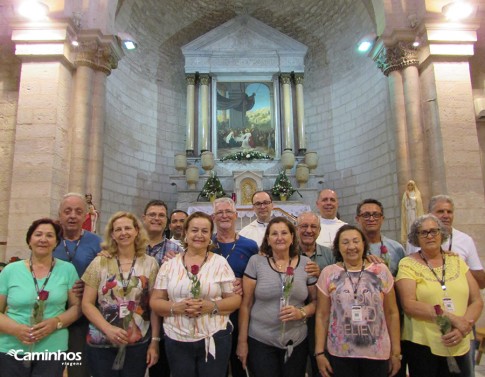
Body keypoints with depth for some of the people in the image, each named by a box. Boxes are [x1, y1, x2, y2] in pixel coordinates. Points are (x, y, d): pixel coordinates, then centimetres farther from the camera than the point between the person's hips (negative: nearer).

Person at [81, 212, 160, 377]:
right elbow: (87, 304, -2)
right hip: (101, 344, 0)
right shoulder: (100, 262, -2)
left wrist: (155, 341, -2)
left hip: (138, 344, 0)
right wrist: (108, 329, -14)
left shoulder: (150, 263, -1)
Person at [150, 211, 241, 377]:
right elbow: (155, 302, 3)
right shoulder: (169, 265, 2)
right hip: (176, 341, 1)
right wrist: (176, 307, -15)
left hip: (214, 339, -1)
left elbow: (235, 299, 0)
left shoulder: (221, 263, -1)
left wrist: (212, 306, -17)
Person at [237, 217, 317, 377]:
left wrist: (302, 312, -13)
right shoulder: (255, 262, -5)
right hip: (260, 341, -2)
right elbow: (246, 304, -3)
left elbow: (315, 301, 7)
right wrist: (242, 340, -2)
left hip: (296, 342, 2)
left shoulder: (306, 263, 0)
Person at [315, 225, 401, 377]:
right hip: (339, 354, 0)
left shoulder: (381, 271, -1)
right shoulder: (328, 273, -3)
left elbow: (392, 313, 4)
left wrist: (396, 351, 3)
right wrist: (319, 352, -3)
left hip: (378, 353, 1)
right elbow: (322, 316, 0)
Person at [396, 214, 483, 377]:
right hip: (421, 345, -3)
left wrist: (463, 328, -11)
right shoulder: (408, 265, -6)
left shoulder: (457, 261, 7)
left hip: (459, 346, 4)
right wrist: (450, 317, -19)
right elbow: (408, 305, -15)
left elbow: (477, 301, 4)